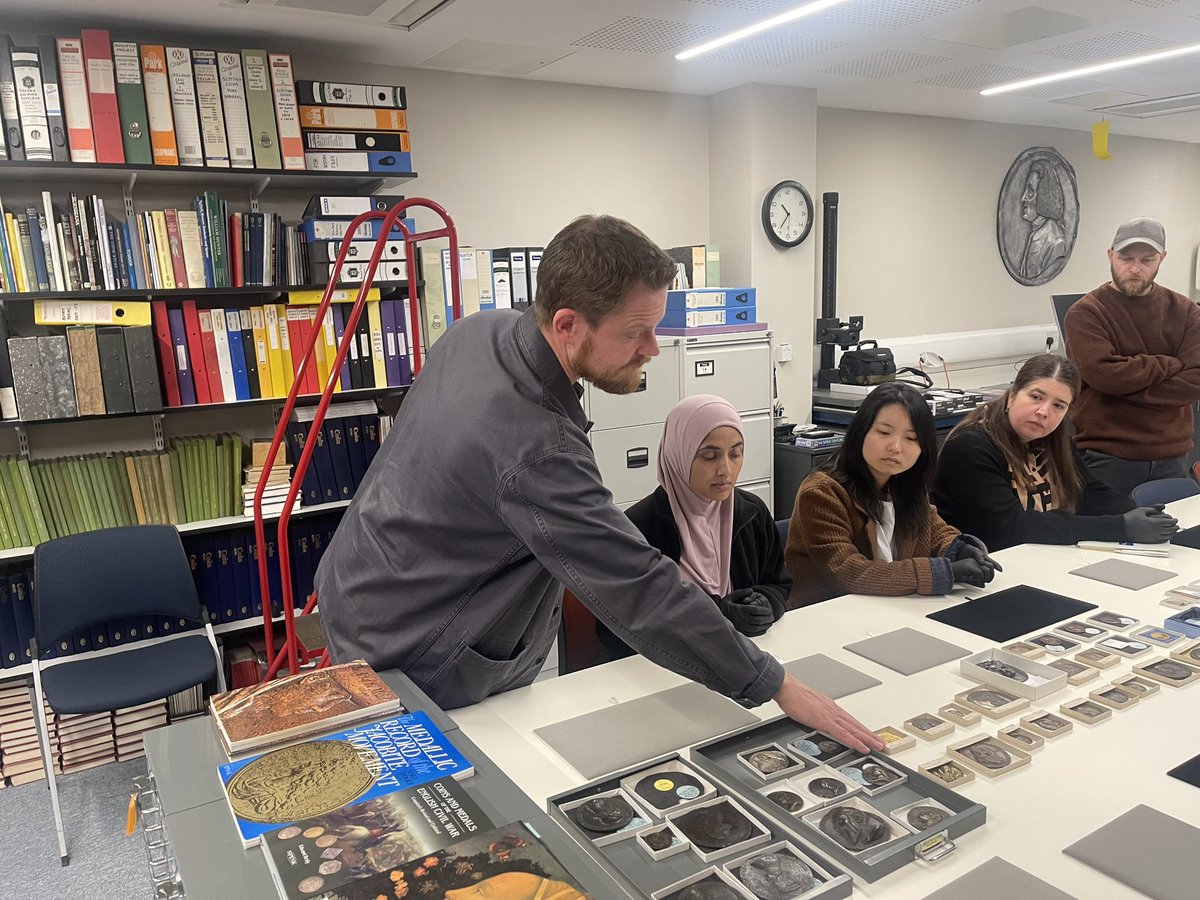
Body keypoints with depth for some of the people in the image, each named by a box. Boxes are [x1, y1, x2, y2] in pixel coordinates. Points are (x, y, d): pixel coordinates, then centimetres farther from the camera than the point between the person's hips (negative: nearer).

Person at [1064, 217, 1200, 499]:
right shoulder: (1085, 313, -5)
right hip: (1106, 458, -4)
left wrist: (1127, 388, -14)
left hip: (1171, 456, 4)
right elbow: (1103, 374, -19)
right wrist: (1170, 365, -8)